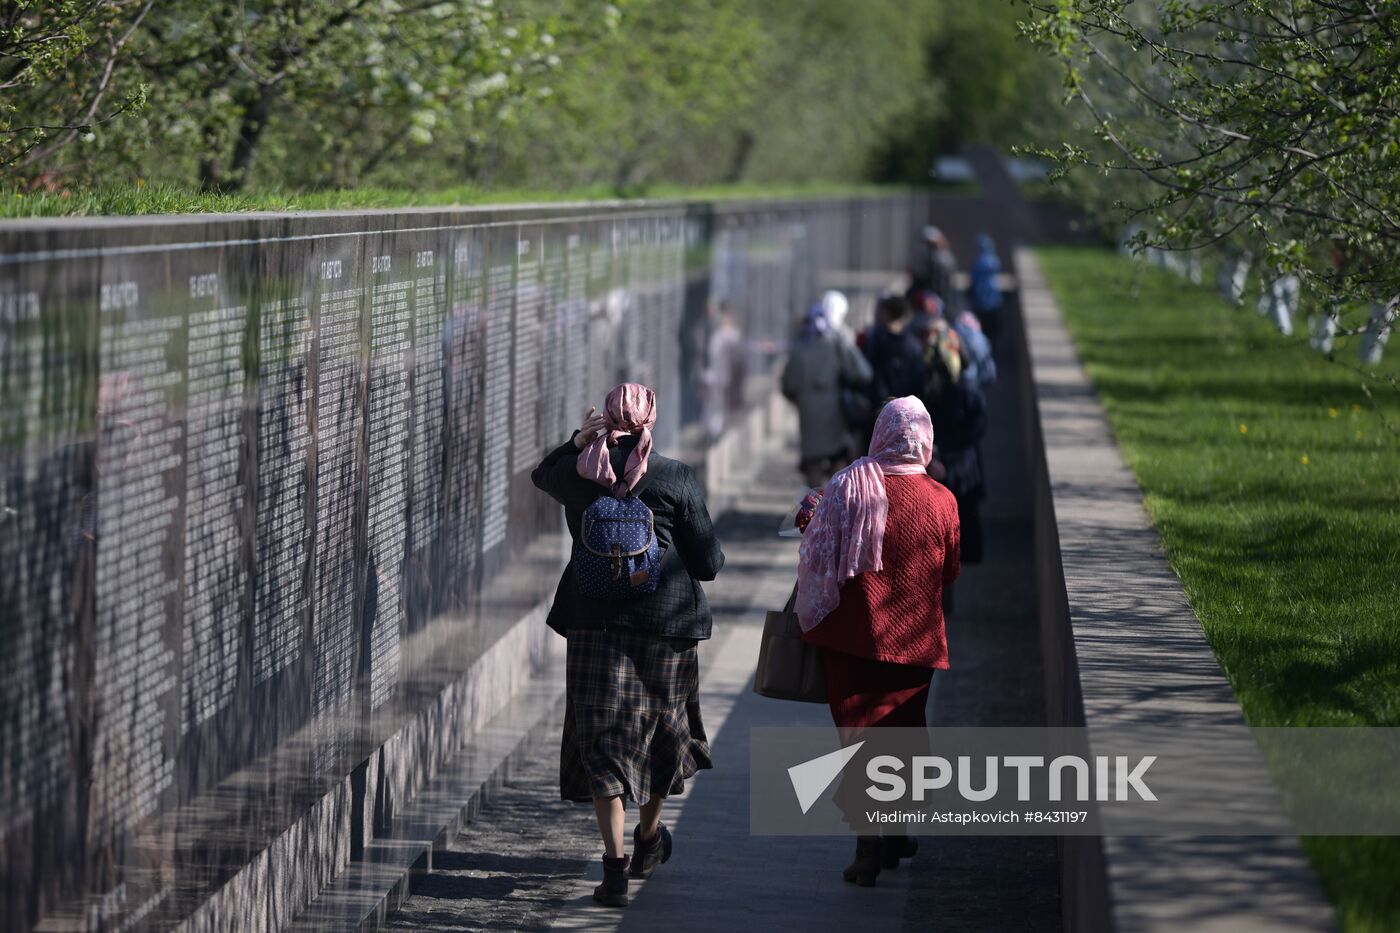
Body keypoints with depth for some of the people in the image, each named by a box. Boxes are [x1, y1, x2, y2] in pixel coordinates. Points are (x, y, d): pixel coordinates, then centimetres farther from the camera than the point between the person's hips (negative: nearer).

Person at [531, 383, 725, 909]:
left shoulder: (578, 474, -3)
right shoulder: (676, 480, -10)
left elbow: (543, 475, 24)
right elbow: (709, 564, -6)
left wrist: (578, 440, 13)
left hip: (595, 623, 1)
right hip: (664, 624, -1)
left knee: (603, 739, 3)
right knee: (661, 726, 20)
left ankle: (615, 862, -9)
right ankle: (649, 837, 39)